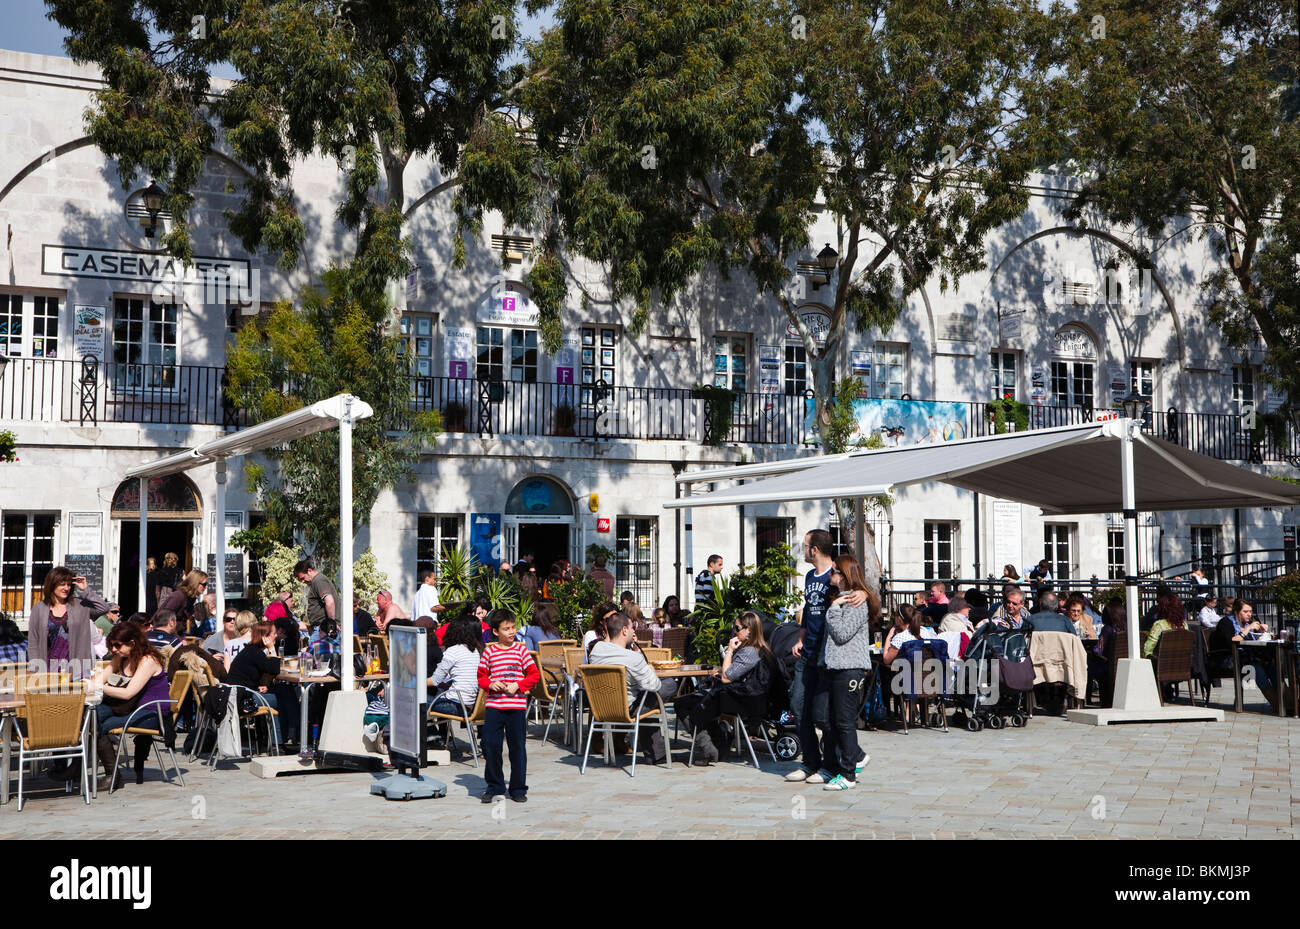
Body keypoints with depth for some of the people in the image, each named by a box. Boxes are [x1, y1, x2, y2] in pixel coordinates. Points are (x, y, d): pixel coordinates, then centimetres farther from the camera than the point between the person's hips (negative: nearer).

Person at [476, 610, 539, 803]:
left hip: (517, 706, -1)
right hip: (494, 705, 1)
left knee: (517, 747, 4)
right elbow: (481, 677, 10)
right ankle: (494, 786, 15)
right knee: (490, 745, -1)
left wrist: (518, 685, -10)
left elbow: (534, 675, 3)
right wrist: (490, 684, -10)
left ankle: (518, 789, 15)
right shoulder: (488, 652, 4)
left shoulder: (521, 650, 3)